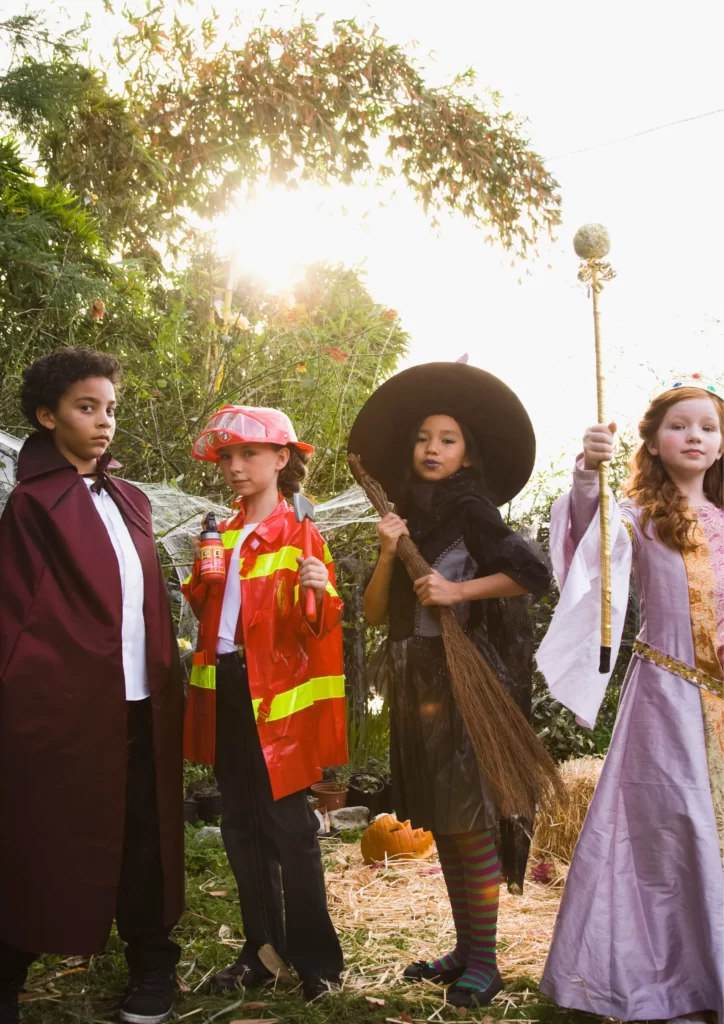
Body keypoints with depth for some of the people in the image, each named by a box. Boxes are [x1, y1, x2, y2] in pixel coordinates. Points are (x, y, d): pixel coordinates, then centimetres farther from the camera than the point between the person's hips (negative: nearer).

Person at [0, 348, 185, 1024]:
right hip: (61, 706, -6)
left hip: (140, 703, 6)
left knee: (143, 835, 12)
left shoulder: (129, 501, 15)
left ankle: (151, 968, 26)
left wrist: (167, 677, 11)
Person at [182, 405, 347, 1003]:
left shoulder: (299, 535, -5)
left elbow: (316, 627, -10)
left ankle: (316, 960, 9)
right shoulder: (223, 536, 14)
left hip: (276, 693, -7)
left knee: (289, 825, -3)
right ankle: (262, 951, 23)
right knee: (241, 825, 11)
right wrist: (200, 579, 2)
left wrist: (319, 593, -31)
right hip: (225, 689, 7)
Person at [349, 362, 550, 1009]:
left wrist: (458, 591, -18)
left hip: (465, 680, -7)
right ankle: (464, 949, 21)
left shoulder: (470, 507, -5)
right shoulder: (408, 518, 14)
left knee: (470, 822, -5)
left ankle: (484, 964, 4)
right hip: (416, 685, 7)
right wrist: (388, 555, -8)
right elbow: (375, 613, 7)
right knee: (440, 823, 11)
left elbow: (533, 572, -16)